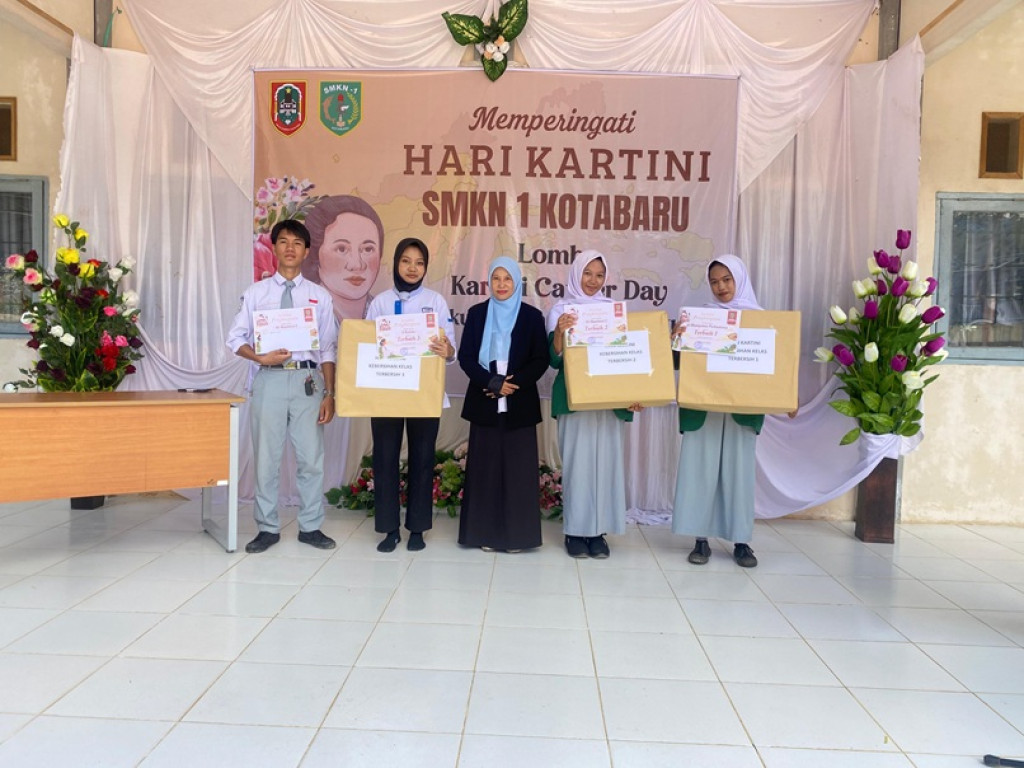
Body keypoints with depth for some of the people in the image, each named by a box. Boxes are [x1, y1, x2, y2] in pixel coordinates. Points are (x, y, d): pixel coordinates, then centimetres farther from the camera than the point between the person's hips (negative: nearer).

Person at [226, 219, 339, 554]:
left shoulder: (320, 296, 5)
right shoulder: (256, 293, 5)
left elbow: (328, 349, 5)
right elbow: (236, 339, 5)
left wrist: (329, 393, 0)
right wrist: (261, 358, -14)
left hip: (308, 380, 0)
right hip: (270, 380, 0)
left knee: (311, 457, 4)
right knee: (266, 458, 6)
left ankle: (310, 527, 18)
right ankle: (268, 528, 20)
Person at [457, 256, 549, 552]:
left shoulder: (532, 316, 4)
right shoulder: (476, 313, 6)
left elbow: (541, 360, 0)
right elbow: (465, 356, 0)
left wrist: (513, 382, -14)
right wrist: (492, 382, -14)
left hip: (520, 403, 0)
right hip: (484, 402, 1)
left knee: (518, 468, 2)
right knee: (485, 468, 3)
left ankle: (517, 534, 11)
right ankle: (485, 533, 11)